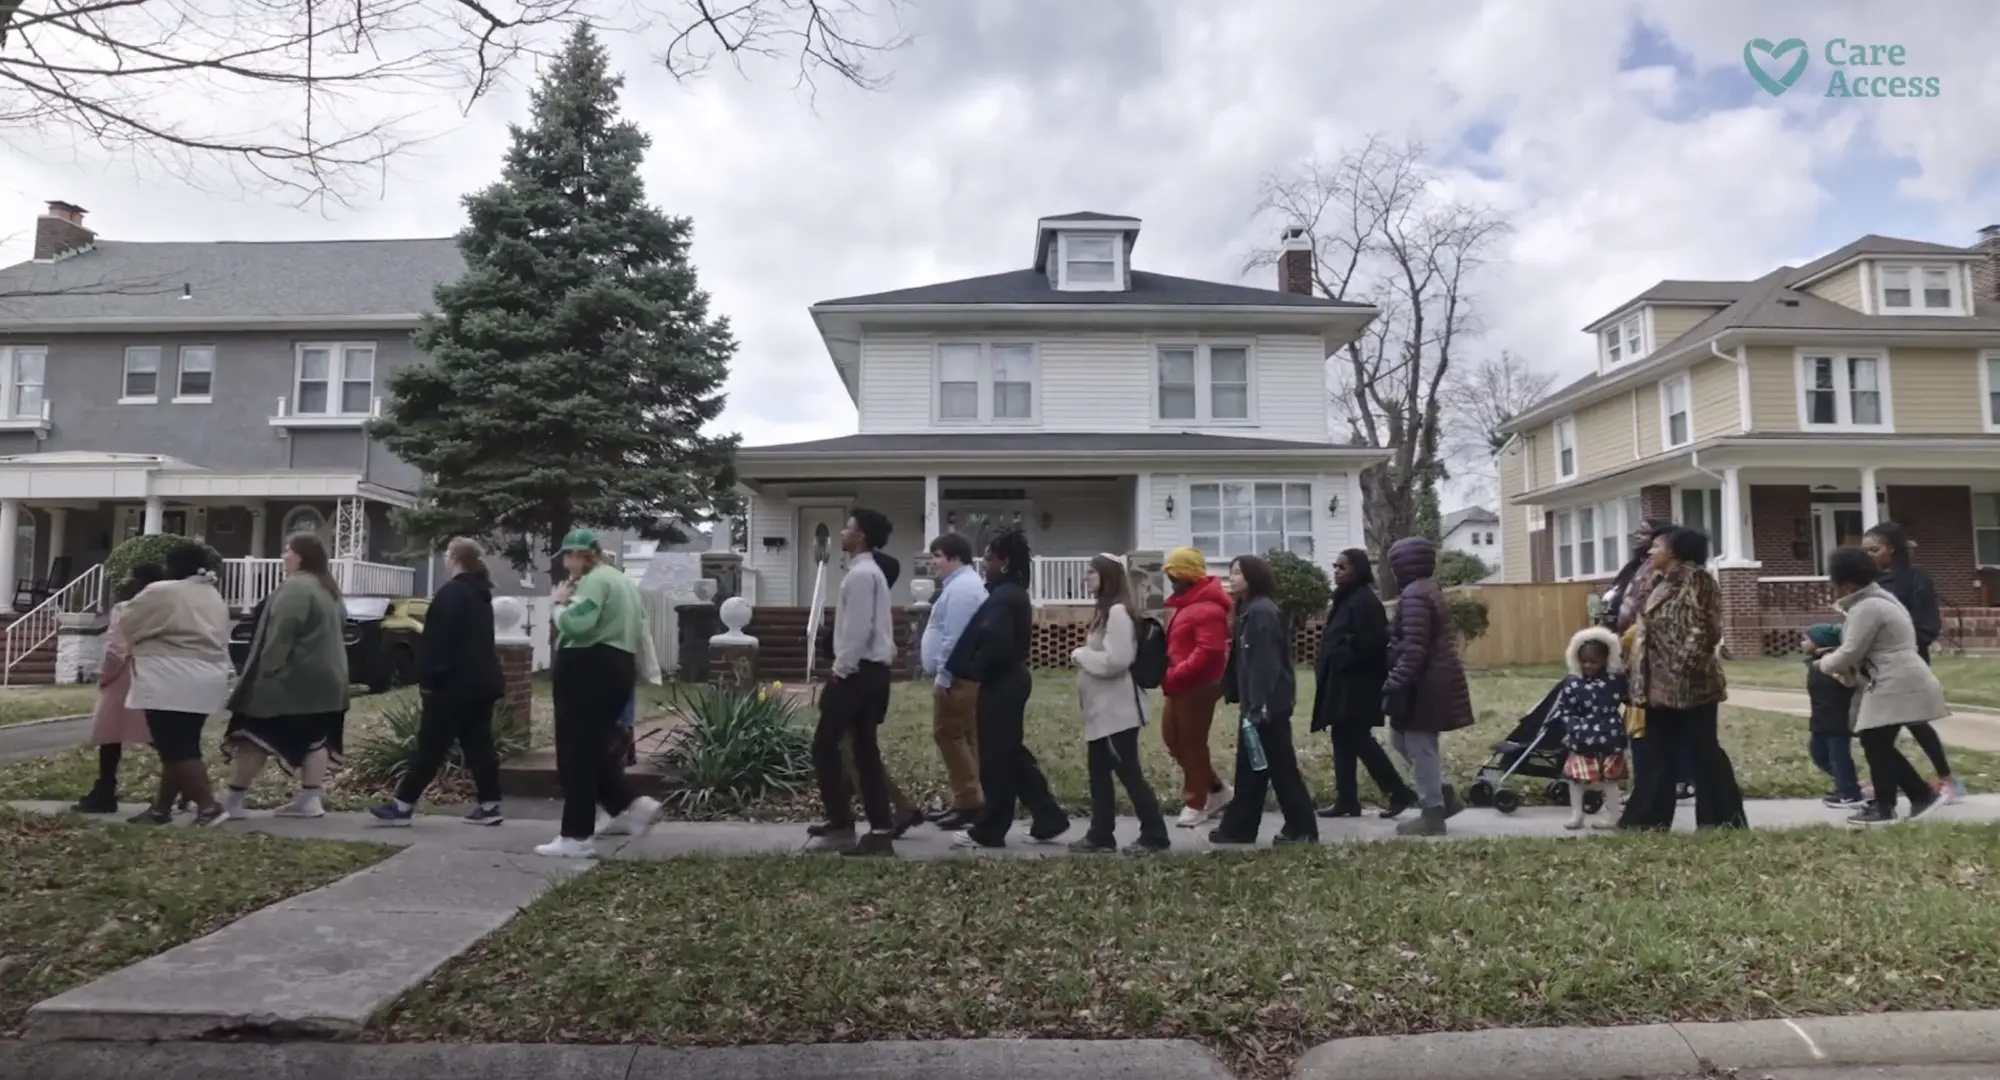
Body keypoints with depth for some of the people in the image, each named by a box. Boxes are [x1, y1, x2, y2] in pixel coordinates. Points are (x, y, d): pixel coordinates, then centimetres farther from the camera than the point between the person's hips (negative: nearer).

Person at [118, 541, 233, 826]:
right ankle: (161, 807, 20)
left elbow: (127, 627, 2)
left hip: (171, 684, -8)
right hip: (204, 682, 9)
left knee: (175, 750, -6)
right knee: (181, 747, 13)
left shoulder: (161, 592, -9)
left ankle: (208, 806, -10)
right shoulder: (214, 597, 16)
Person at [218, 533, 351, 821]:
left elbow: (280, 635, -22)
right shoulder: (329, 589, 15)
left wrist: (266, 672, -20)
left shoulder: (295, 589, -16)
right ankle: (310, 800, 7)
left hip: (291, 679, -9)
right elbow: (335, 631, 20)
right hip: (325, 680, 9)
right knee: (313, 740, 8)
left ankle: (231, 802, 4)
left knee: (256, 737, -1)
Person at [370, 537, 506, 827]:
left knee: (431, 745, -3)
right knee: (478, 744, 8)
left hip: (454, 683, -9)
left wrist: (428, 678, -17)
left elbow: (440, 639, -18)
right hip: (481, 682, 9)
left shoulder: (451, 593, -12)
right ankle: (489, 805, 6)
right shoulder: (481, 593, 16)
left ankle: (403, 805, 3)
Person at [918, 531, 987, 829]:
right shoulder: (962, 584, 19)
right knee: (964, 737, 11)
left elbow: (954, 638, -22)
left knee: (948, 735, -7)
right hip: (960, 675, 11)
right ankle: (967, 800, 16)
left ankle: (969, 801, -5)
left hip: (956, 676, -11)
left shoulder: (961, 588, -16)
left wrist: (942, 676, -20)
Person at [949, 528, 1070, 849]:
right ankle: (1049, 819, 19)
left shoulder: (1002, 597, -18)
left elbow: (994, 642, -29)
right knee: (1012, 754, 15)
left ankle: (989, 831, 10)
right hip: (1012, 679, 10)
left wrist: (972, 670, -14)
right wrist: (973, 668, 11)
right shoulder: (1016, 594, 14)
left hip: (999, 685, -10)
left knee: (996, 759, 0)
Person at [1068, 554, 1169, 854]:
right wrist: (1084, 655, 5)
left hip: (1118, 709, -10)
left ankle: (1154, 835, 6)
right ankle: (1101, 835, 20)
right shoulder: (1105, 610, 14)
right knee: (1099, 772, 13)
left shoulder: (1118, 612, -18)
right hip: (1103, 707, 10)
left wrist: (1081, 656, -13)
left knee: (1128, 772, -3)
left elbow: (1115, 660, -24)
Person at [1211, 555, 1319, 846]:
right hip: (1258, 703, 10)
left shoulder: (1262, 612, -16)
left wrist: (1259, 704, -26)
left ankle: (1302, 828, 7)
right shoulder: (1249, 610, 15)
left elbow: (1265, 662, -23)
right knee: (1250, 767, 14)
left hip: (1268, 704, -10)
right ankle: (1238, 827, 20)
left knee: (1280, 767, -2)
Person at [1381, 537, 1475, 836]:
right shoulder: (1430, 588, 15)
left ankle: (1433, 814, 8)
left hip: (1424, 683, -10)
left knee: (1419, 746, -1)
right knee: (1402, 738, 18)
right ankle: (1444, 796, 22)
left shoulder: (1414, 595, -17)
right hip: (1437, 679, 10)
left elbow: (1414, 647, -24)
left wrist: (1396, 682, -21)